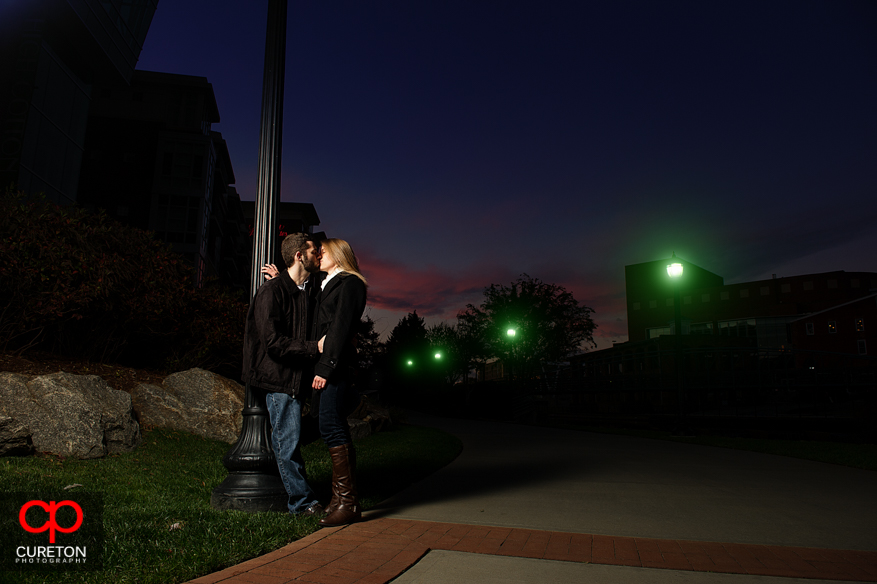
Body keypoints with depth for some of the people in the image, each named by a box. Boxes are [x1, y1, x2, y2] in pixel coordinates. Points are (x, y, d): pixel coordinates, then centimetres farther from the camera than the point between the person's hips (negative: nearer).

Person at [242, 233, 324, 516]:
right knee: (288, 441, -2)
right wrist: (315, 347, -20)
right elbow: (273, 342, -18)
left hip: (297, 376, 7)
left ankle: (300, 497, 23)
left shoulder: (311, 289, 11)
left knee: (290, 440, 15)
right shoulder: (271, 291, -12)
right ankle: (302, 501, 7)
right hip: (279, 377, -7)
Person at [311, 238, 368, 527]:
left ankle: (347, 502, -7)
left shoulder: (349, 283, -4)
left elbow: (341, 327, -14)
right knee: (335, 429, 9)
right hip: (327, 365, 9)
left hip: (336, 364, -9)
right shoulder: (330, 285, 24)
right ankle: (341, 498, 15)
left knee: (331, 428, -12)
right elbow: (322, 327, 21)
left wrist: (326, 366, -19)